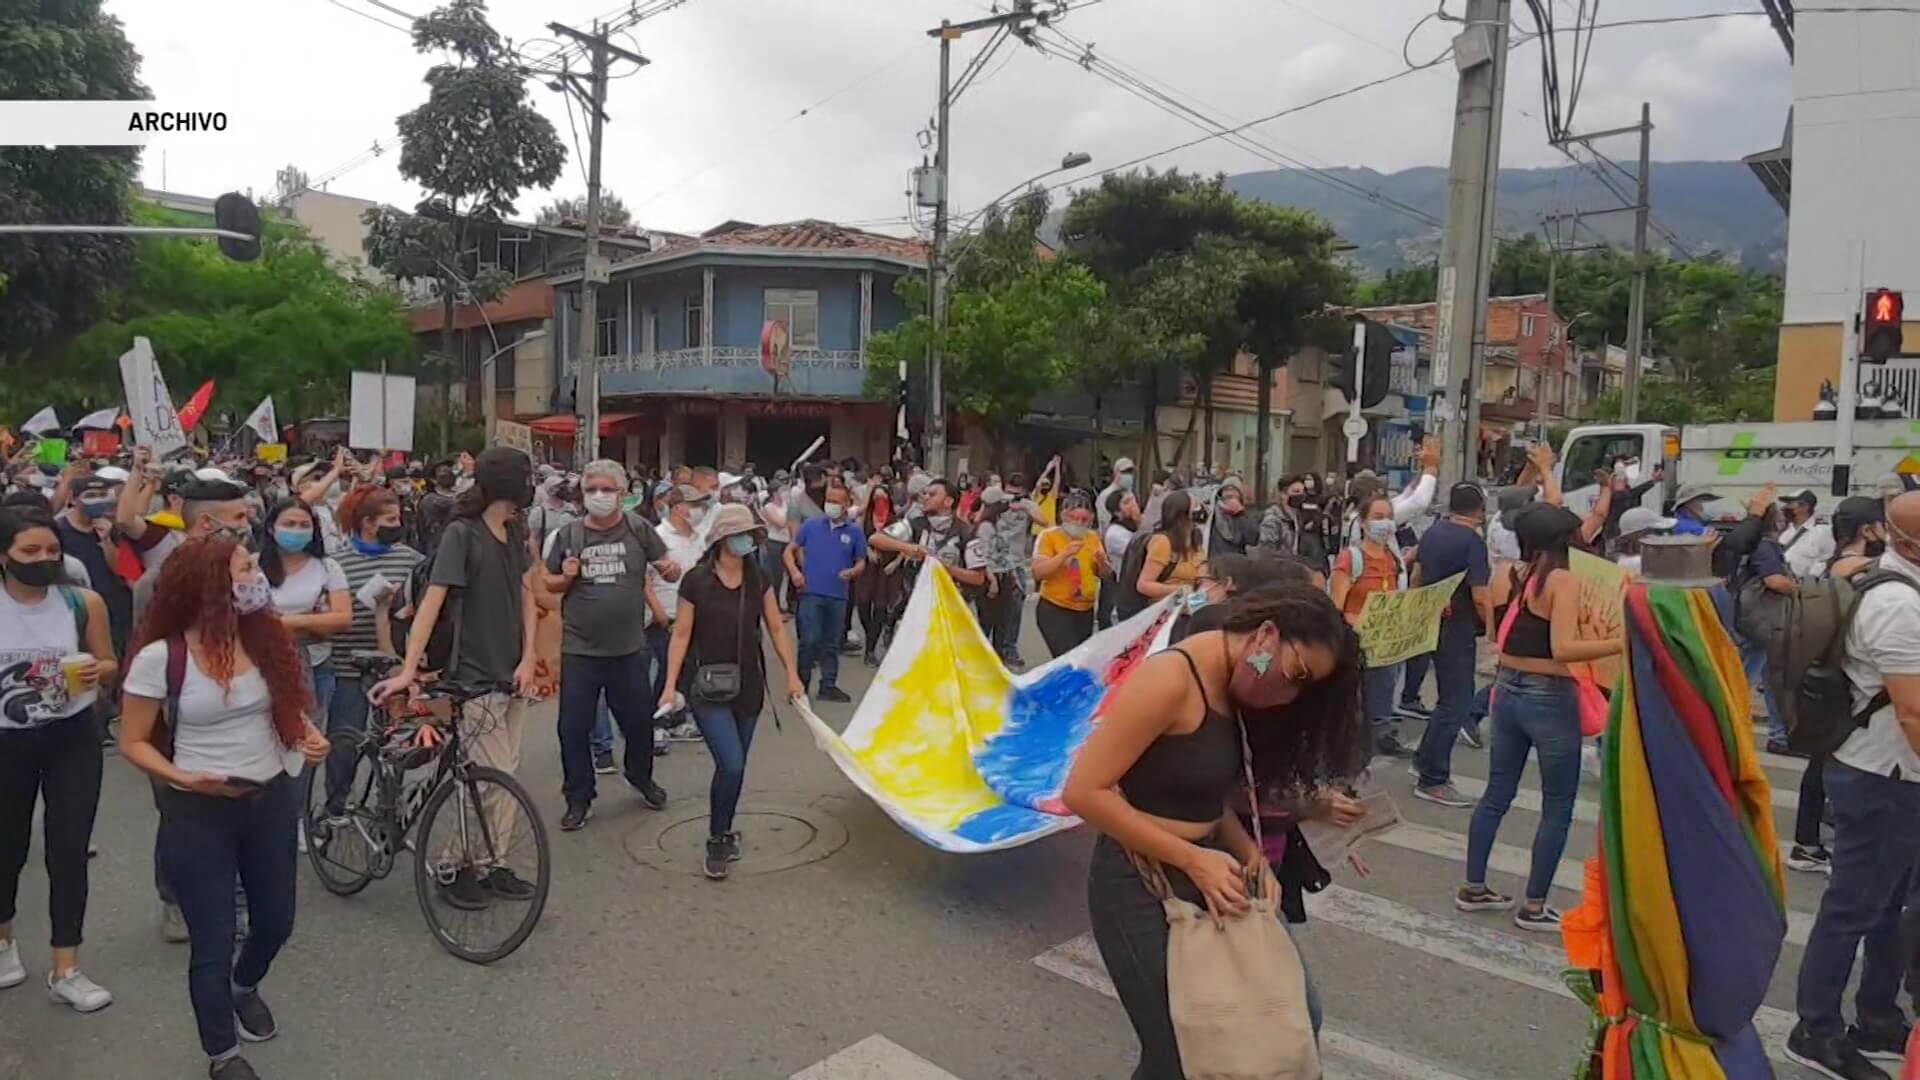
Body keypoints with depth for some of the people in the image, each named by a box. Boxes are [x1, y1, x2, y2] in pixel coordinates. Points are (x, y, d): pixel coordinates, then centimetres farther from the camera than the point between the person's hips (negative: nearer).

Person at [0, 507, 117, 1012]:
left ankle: (65, 970, 12)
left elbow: (110, 665, 2)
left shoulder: (83, 603, -9)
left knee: (70, 850, 1)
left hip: (73, 738, 0)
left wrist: (94, 671, -19)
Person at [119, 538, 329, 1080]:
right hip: (198, 814, -4)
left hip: (271, 801, 4)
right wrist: (183, 777, -21)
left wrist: (309, 736, -8)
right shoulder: (159, 658, -16)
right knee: (213, 943, 6)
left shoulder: (266, 638, -5)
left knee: (276, 921, 19)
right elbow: (133, 742, -6)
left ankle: (245, 987, 53)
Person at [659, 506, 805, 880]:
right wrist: (671, 686, -8)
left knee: (735, 767, 11)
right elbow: (682, 635, -5)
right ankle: (717, 841, 7)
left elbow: (776, 629, 8)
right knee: (731, 765, -14)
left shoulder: (758, 580, 1)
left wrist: (792, 674, 5)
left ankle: (723, 833, 32)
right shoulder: (696, 580, -10)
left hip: (748, 685, 4)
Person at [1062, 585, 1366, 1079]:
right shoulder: (1170, 680, -22)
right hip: (1142, 886, -8)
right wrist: (1191, 859, -22)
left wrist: (1249, 853, -8)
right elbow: (1084, 791, -24)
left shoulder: (1234, 692, 5)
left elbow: (1211, 797, 10)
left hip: (1209, 872, 8)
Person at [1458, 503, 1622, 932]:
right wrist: (1623, 643, -27)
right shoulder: (1563, 581, -15)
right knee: (1558, 808, 8)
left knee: (1497, 794, 17)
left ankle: (1473, 887, 27)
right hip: (1549, 698, -7)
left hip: (1508, 691, 7)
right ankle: (1533, 907, 15)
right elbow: (1563, 649, -26)